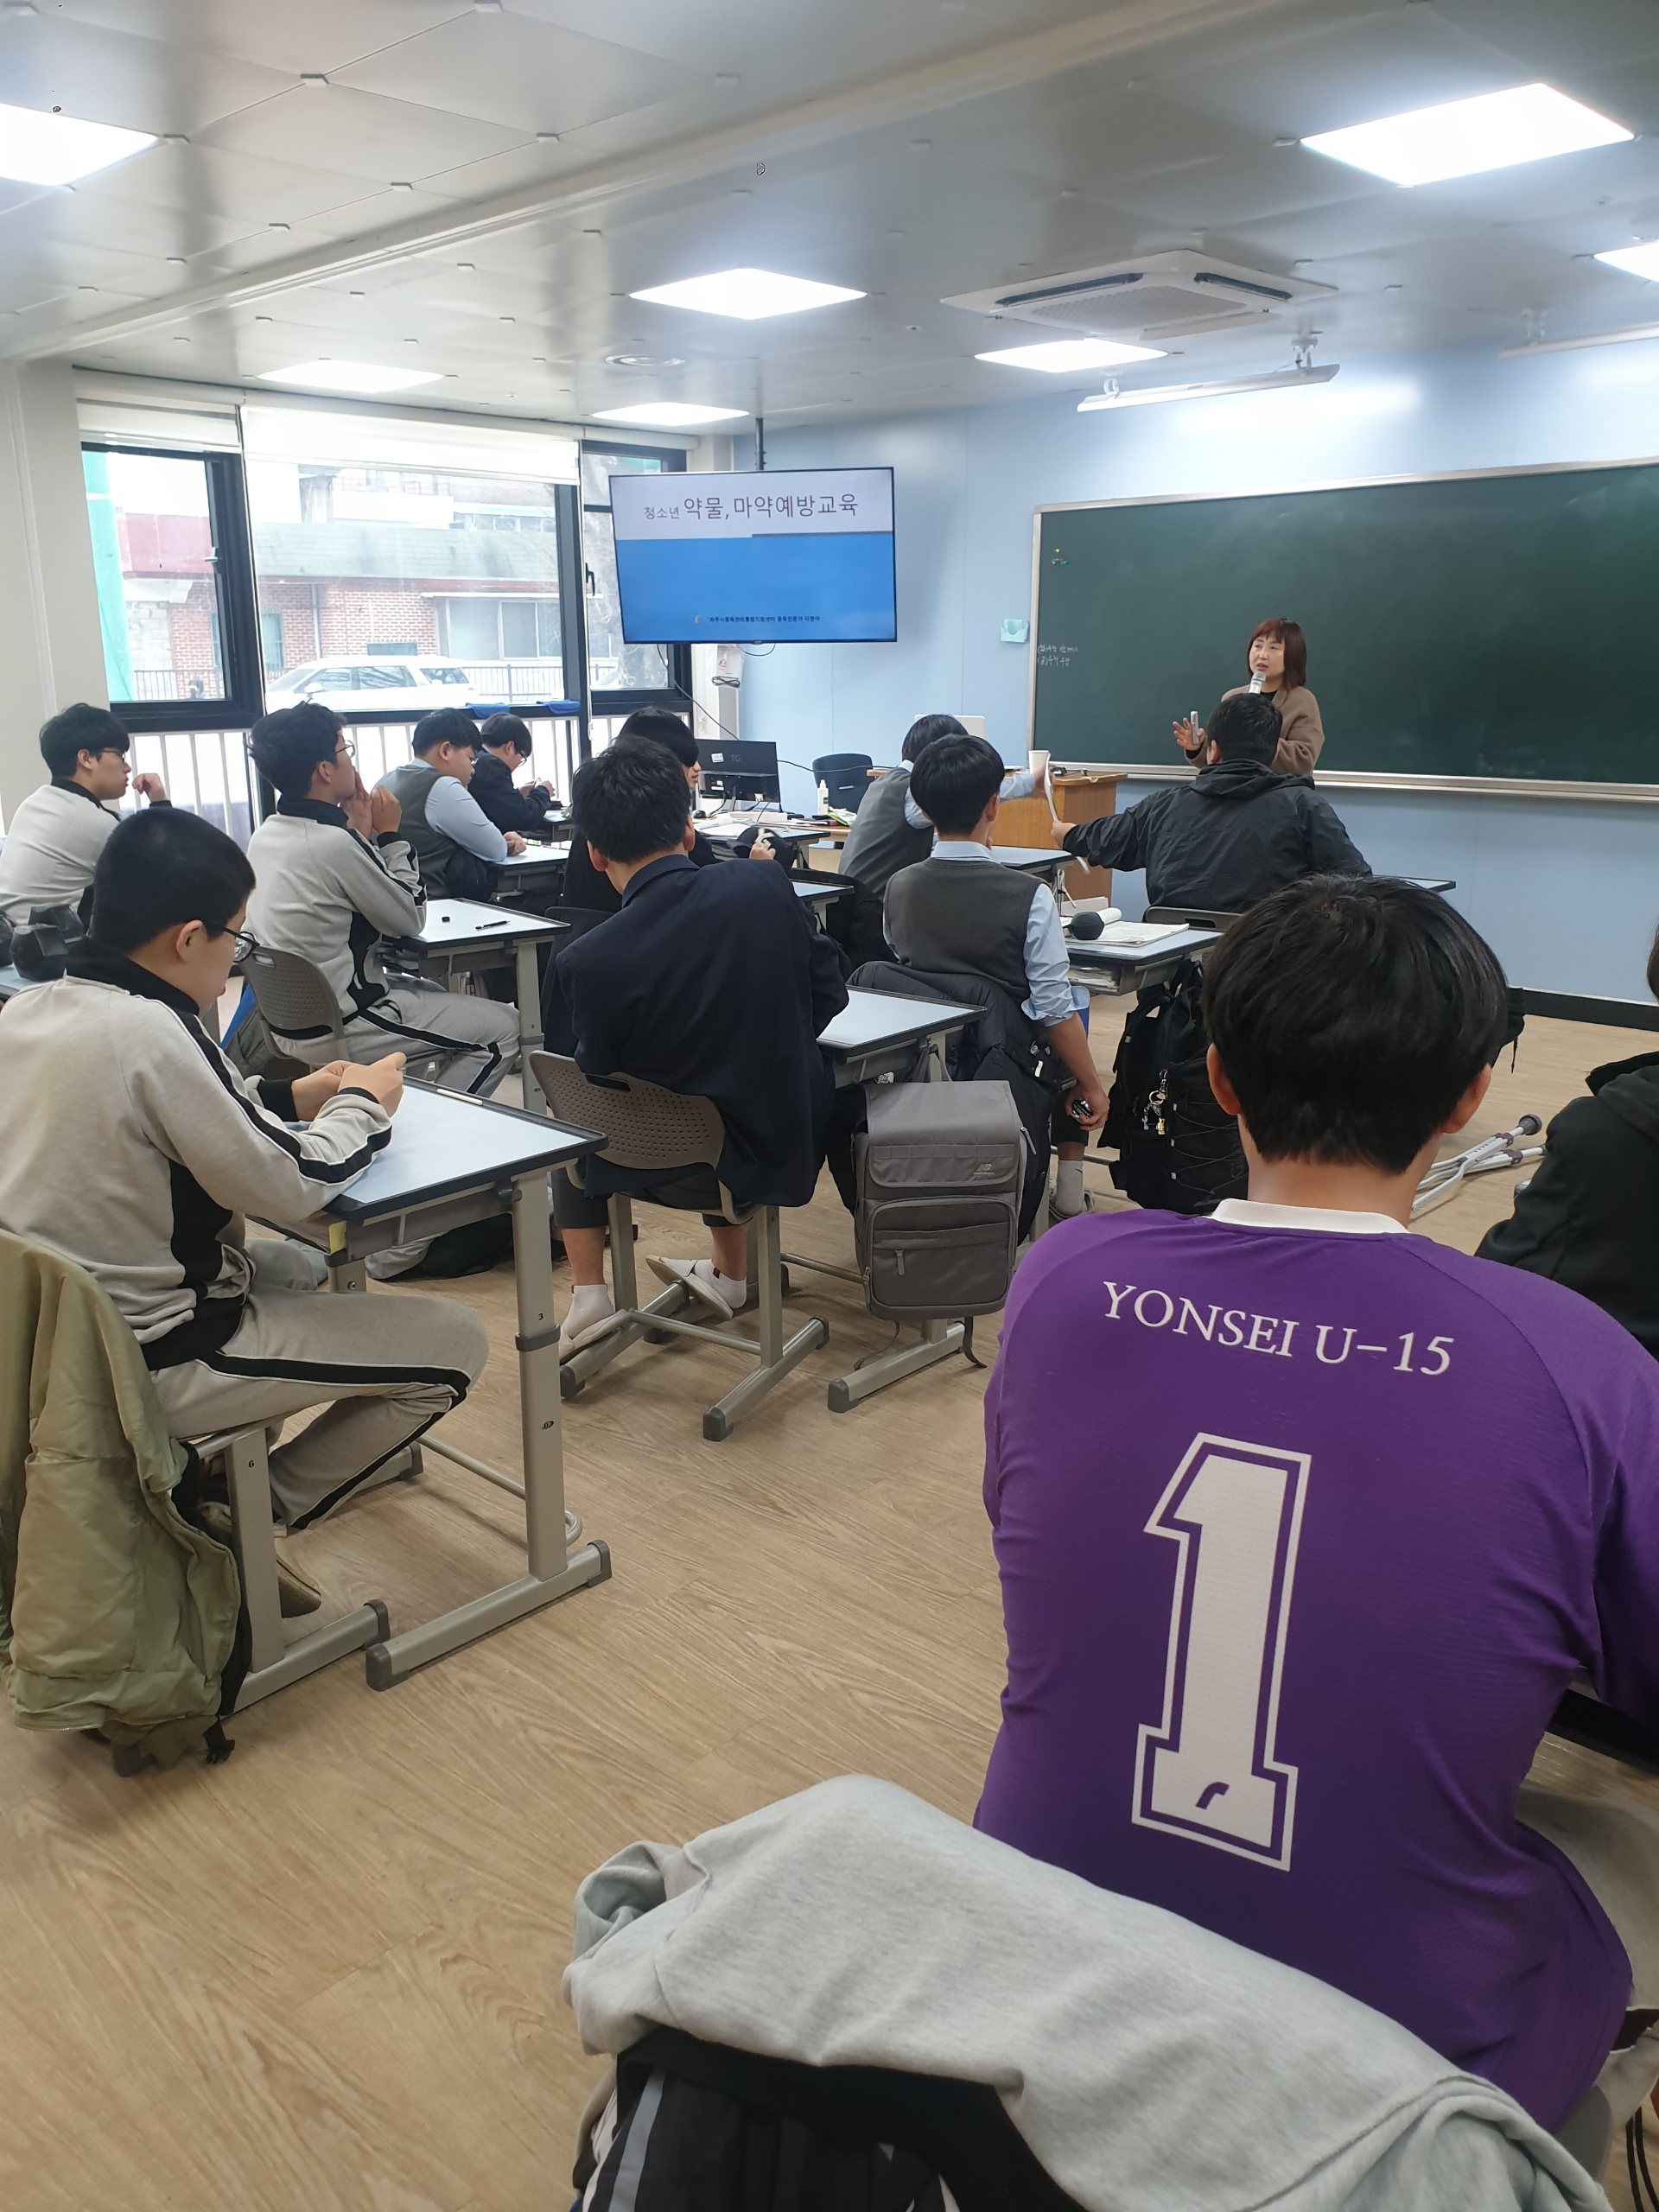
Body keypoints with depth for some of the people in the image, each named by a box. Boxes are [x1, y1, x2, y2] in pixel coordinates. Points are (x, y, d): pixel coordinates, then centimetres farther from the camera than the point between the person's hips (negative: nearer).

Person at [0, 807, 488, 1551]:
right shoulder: (151, 1035, -26)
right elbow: (289, 1185, -19)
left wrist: (290, 1097, 10)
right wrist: (361, 1105, -2)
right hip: (148, 1362, -9)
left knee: (294, 1267, 32)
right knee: (453, 1343, -5)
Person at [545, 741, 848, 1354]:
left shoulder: (587, 964, -22)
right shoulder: (767, 885, -13)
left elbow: (600, 1083, -7)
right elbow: (828, 993, -1)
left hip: (692, 1175, -3)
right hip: (794, 1143, 4)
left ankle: (588, 1297, 23)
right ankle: (730, 1272, 48)